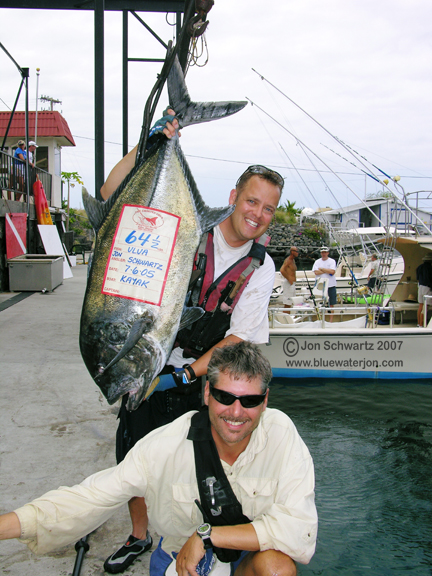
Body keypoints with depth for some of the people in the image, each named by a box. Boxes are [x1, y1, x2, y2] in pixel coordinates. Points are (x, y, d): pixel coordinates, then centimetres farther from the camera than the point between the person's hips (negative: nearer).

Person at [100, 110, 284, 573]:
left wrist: (188, 374, -18)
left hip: (203, 378, 0)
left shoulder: (261, 268, -4)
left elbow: (241, 336, -8)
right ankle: (139, 536, 39)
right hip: (147, 366, 1)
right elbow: (113, 195, -11)